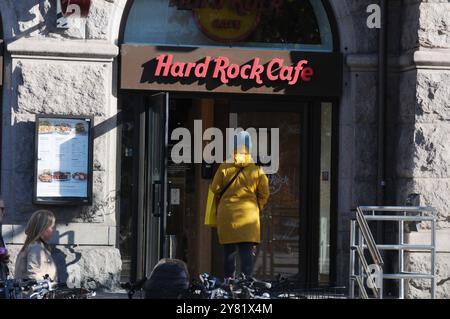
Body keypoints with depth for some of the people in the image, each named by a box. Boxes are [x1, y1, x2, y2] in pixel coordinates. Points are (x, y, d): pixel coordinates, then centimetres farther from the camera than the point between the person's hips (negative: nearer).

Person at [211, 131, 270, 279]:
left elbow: (215, 189, 2)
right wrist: (256, 207, 18)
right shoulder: (256, 170, -3)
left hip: (227, 214, 1)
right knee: (247, 251, -2)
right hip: (249, 216, -1)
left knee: (229, 252, 9)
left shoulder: (224, 168, -4)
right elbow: (264, 193, 1)